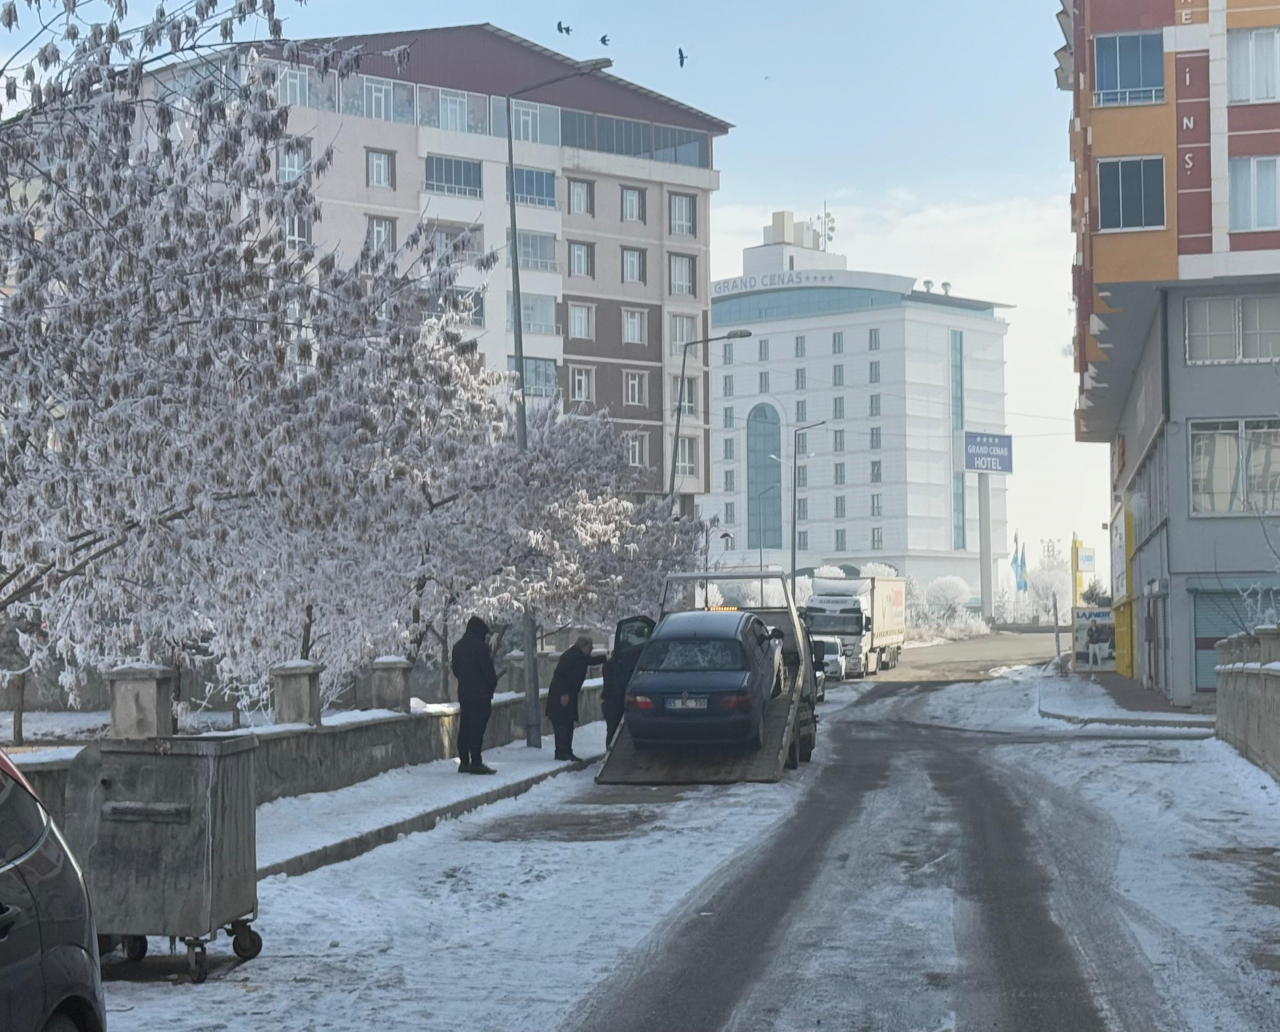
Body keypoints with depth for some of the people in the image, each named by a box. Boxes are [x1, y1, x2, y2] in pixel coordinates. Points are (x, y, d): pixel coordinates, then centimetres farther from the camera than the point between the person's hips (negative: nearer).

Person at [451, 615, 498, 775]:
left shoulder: (458, 646, 11)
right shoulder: (480, 646, -13)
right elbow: (488, 671, -13)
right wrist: (492, 685, 2)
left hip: (463, 693, 8)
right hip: (480, 694, -8)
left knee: (464, 727, 11)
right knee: (477, 728, -9)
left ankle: (464, 762, 14)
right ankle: (476, 763, -12)